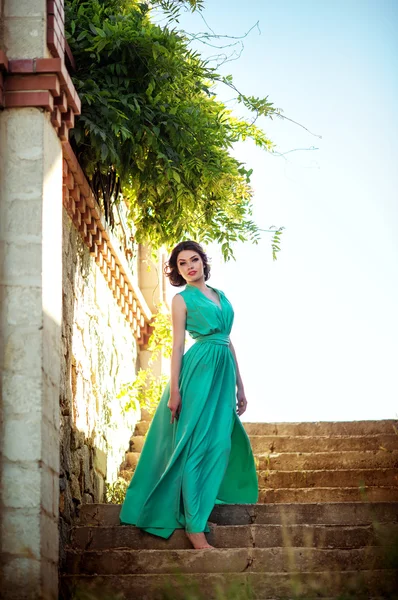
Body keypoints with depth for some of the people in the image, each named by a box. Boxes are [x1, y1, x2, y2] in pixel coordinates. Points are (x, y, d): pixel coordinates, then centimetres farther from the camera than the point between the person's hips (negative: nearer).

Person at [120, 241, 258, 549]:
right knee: (199, 444, -10)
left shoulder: (220, 295, 20)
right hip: (200, 369, -6)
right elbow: (178, 345, -2)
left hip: (224, 372, 6)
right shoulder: (182, 299, 4)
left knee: (221, 442, 8)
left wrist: (239, 385, 18)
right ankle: (195, 526, -11)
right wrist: (174, 391, -9)